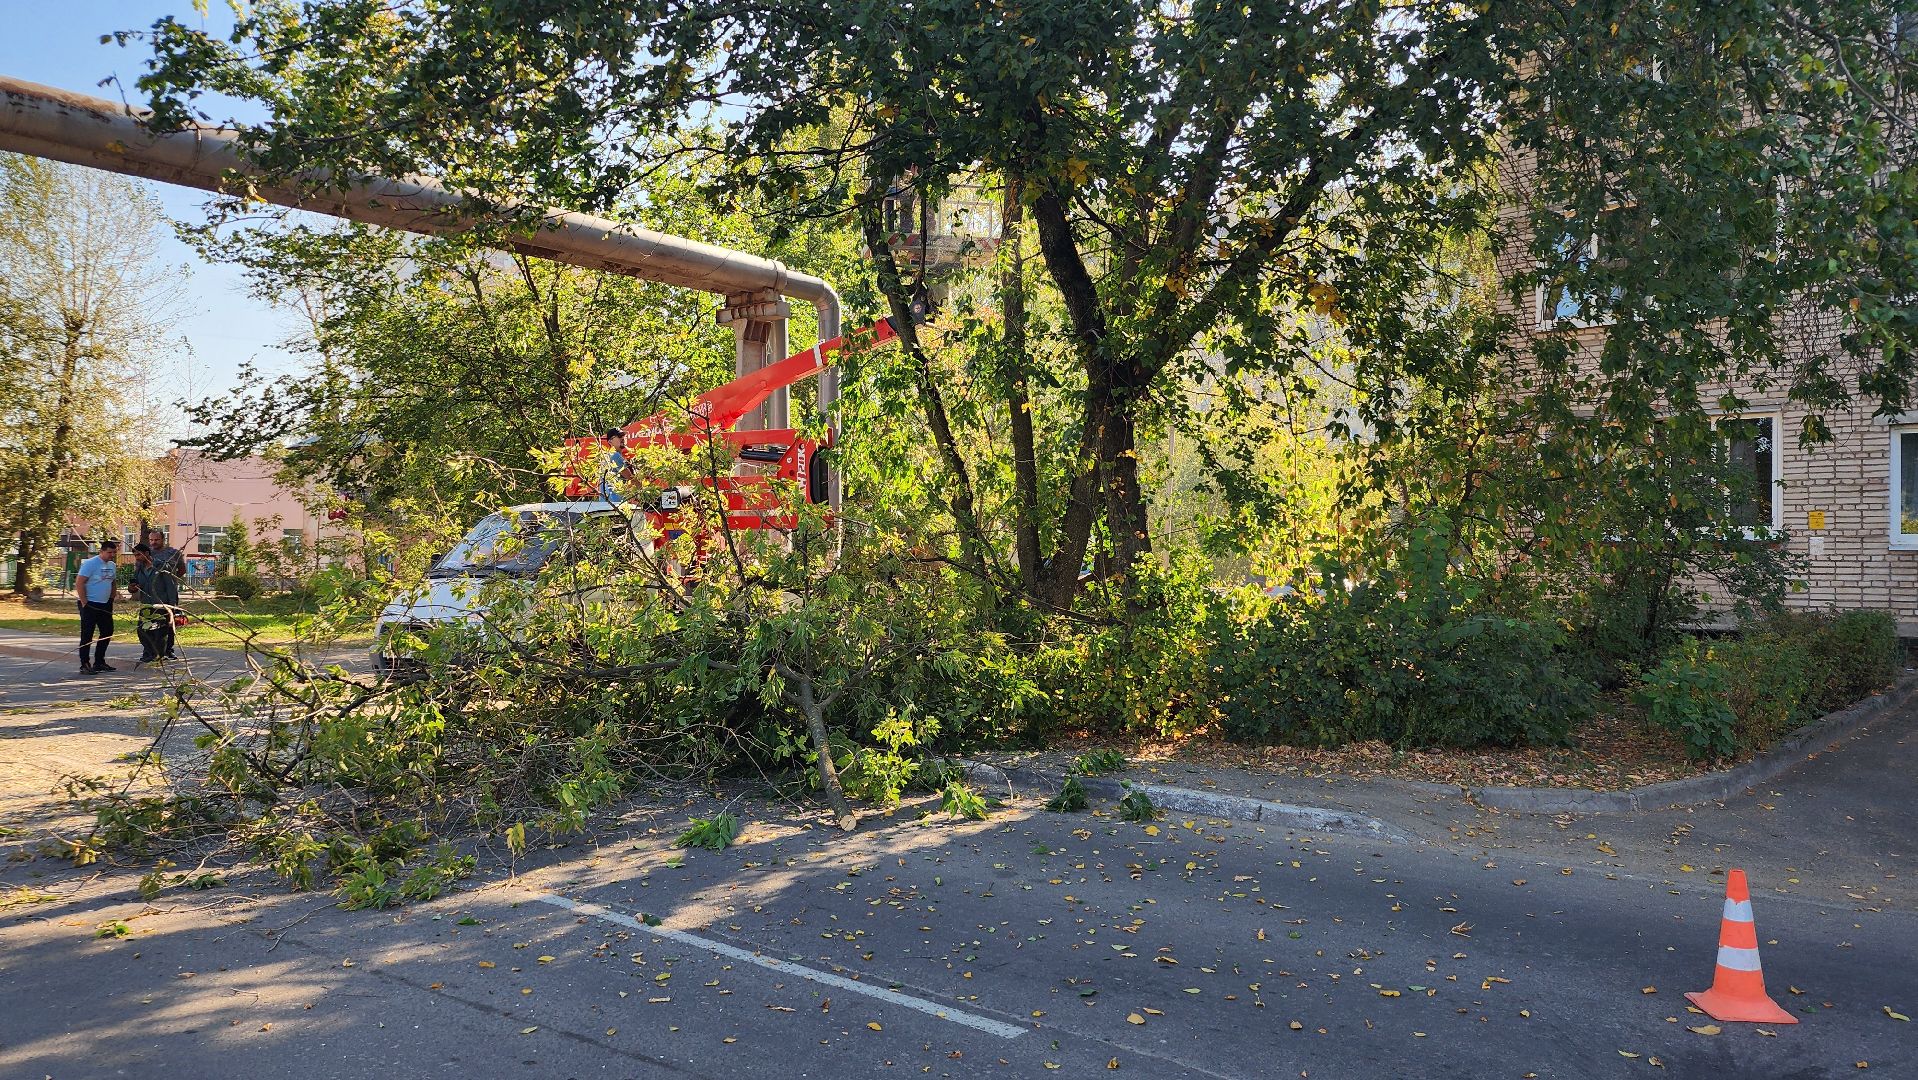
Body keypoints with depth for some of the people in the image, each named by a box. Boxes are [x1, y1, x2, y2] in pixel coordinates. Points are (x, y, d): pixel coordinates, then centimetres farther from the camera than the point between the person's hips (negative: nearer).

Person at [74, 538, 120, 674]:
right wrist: (85, 603, -18)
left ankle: (99, 662, 21)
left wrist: (111, 601, 13)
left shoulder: (112, 566, 12)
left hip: (105, 605, 8)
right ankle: (84, 665, -2)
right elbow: (79, 583, -16)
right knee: (87, 635, -5)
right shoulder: (90, 563, -12)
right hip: (90, 605, -8)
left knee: (107, 633, 11)